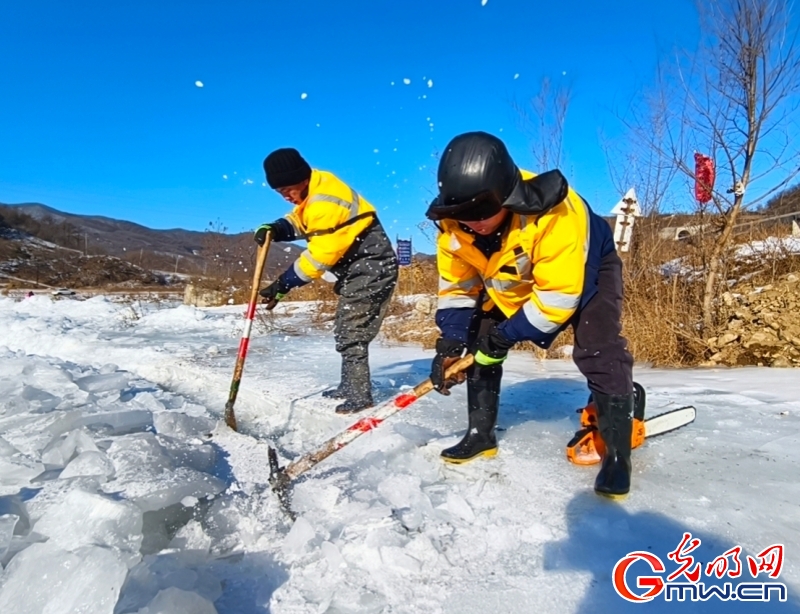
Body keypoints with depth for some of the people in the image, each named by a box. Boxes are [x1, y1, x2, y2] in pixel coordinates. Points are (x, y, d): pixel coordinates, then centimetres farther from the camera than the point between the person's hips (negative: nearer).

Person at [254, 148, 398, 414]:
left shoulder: (325, 201, -26)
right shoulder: (314, 190, 5)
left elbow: (320, 255, -25)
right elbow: (299, 220, 14)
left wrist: (283, 285, -21)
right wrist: (274, 229, -7)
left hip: (371, 268, -11)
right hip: (359, 268, 11)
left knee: (351, 335, -8)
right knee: (345, 330, 18)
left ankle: (359, 398, 3)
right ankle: (349, 386, 31)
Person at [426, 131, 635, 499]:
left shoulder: (554, 215, -42)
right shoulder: (454, 225, -24)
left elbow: (560, 295, -36)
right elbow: (457, 288, -13)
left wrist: (507, 335, -32)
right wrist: (450, 343, -23)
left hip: (585, 269, -5)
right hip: (509, 283, 5)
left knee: (599, 353, -20)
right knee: (478, 343, -2)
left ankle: (617, 452, -4)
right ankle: (480, 434, 14)